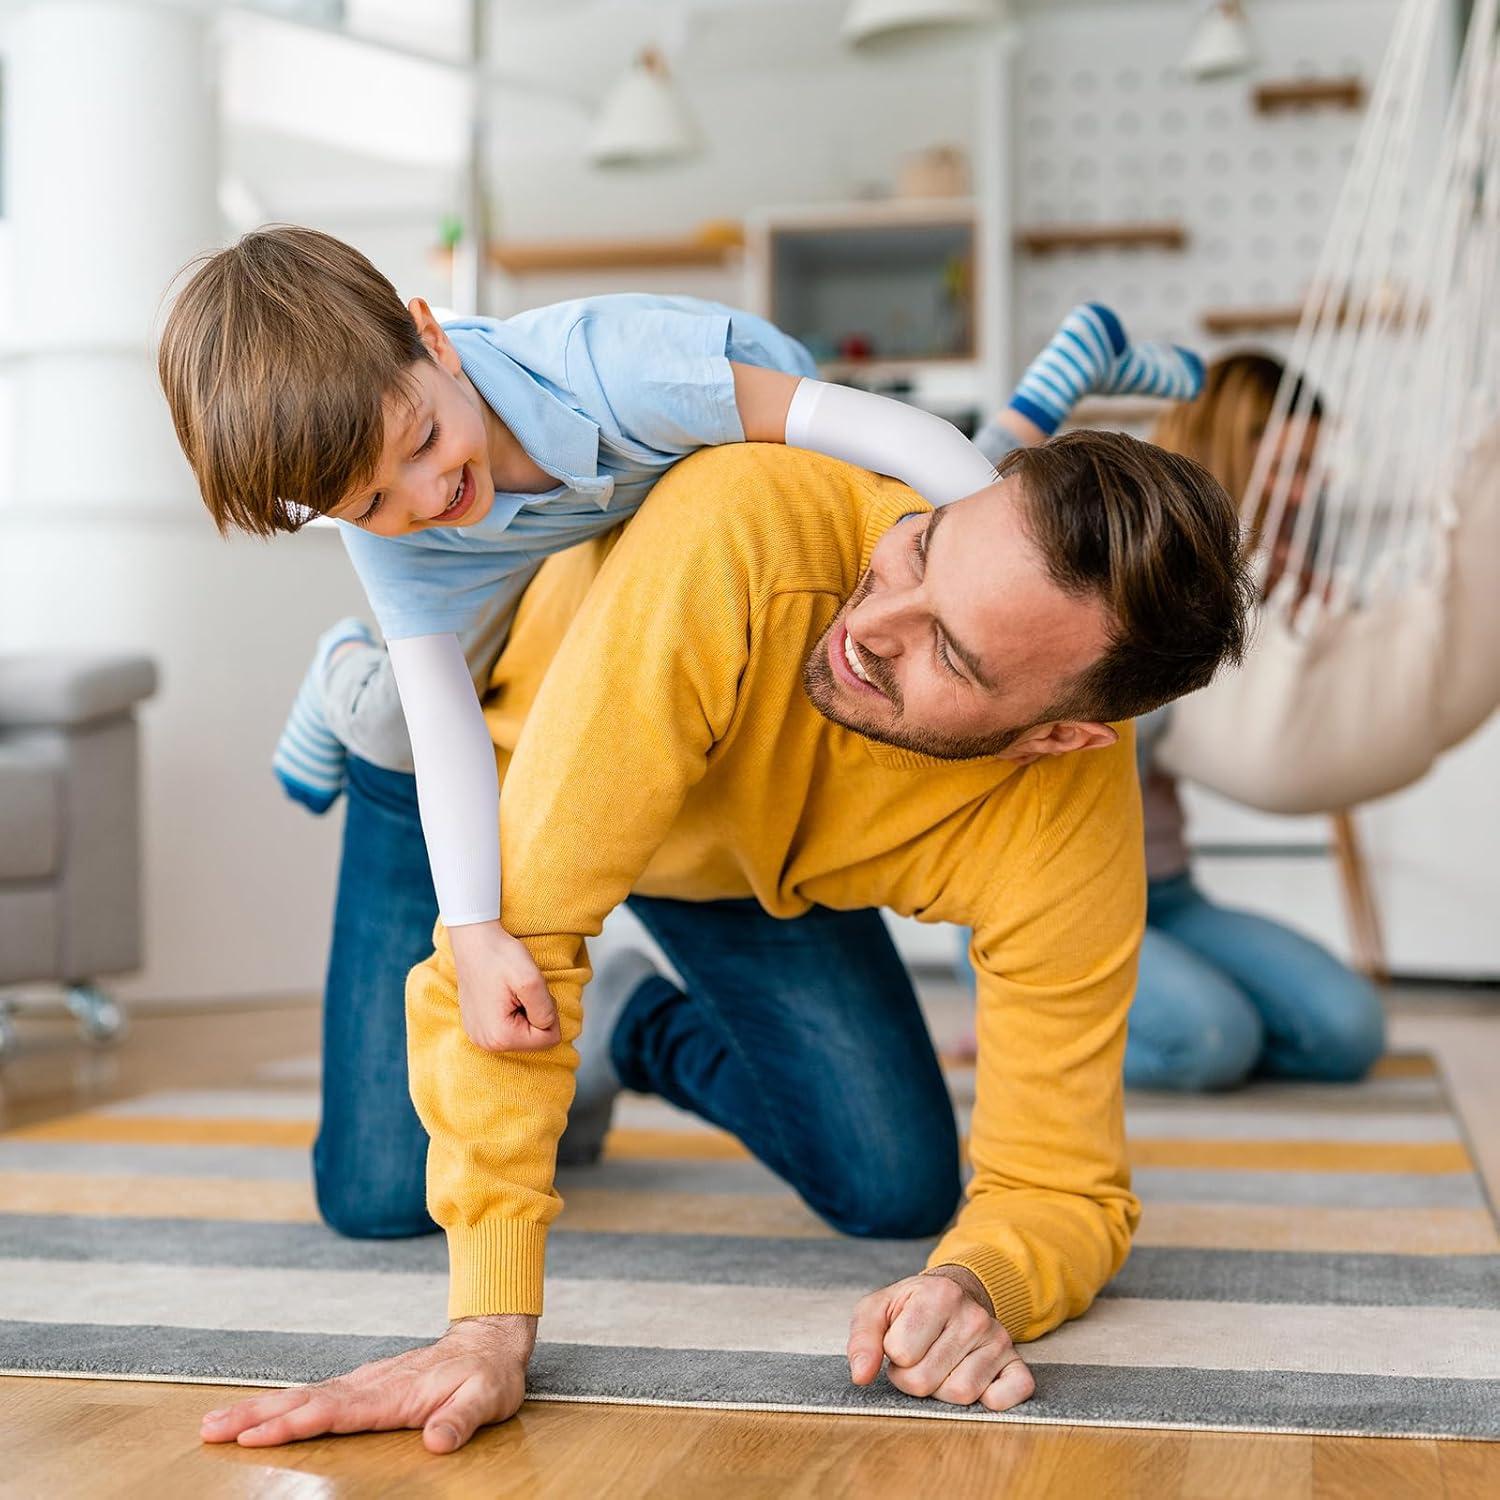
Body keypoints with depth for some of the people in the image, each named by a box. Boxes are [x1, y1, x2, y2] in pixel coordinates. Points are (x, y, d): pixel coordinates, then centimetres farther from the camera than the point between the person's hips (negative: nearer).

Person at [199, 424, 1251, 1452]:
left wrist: (978, 1283, -51)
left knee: (901, 1193, -1)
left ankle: (639, 1027, 29)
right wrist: (490, 1327, -49)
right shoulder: (741, 533, -48)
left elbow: (1067, 1191, -26)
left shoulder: (1070, 835, -36)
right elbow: (515, 924, -46)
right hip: (507, 739, -2)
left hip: (748, 861, 3)